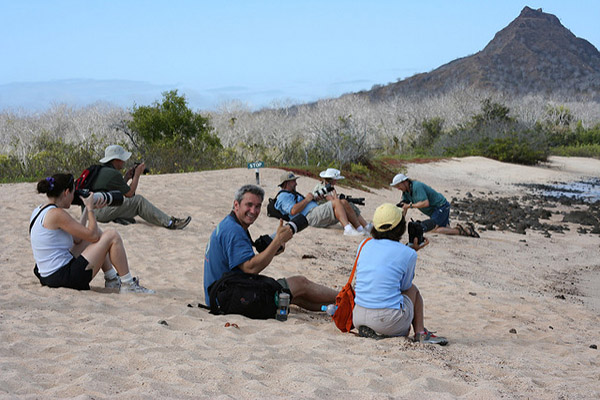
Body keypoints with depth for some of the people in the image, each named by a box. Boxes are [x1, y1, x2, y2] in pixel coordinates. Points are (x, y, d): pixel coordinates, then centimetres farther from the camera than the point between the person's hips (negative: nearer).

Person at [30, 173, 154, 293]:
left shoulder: (38, 212, 12)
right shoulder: (56, 214, -18)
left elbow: (77, 239, 16)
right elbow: (93, 236, -14)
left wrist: (88, 209, 16)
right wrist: (90, 208, 0)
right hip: (62, 278, -10)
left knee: (96, 231, 24)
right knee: (112, 235, -4)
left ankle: (112, 279, 28)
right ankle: (128, 285, 5)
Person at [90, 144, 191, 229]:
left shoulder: (101, 170, 16)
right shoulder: (114, 174, -14)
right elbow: (129, 194, -6)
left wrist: (126, 178, 14)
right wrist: (137, 174, 3)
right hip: (101, 211, -10)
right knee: (138, 200, -15)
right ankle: (169, 223, -17)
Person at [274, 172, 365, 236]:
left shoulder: (291, 194, 34)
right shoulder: (283, 196, -2)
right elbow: (293, 211, -19)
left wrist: (313, 198, 13)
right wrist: (307, 200, -10)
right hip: (310, 215, -11)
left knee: (344, 204, 1)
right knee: (337, 202, -26)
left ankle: (360, 229, -2)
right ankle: (348, 229, -41)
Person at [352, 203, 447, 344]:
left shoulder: (365, 245, 7)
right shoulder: (408, 254, -5)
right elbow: (404, 286, 10)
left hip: (358, 317, 4)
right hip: (388, 321, -4)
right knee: (413, 289, 24)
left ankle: (367, 330, 12)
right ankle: (420, 333, 23)